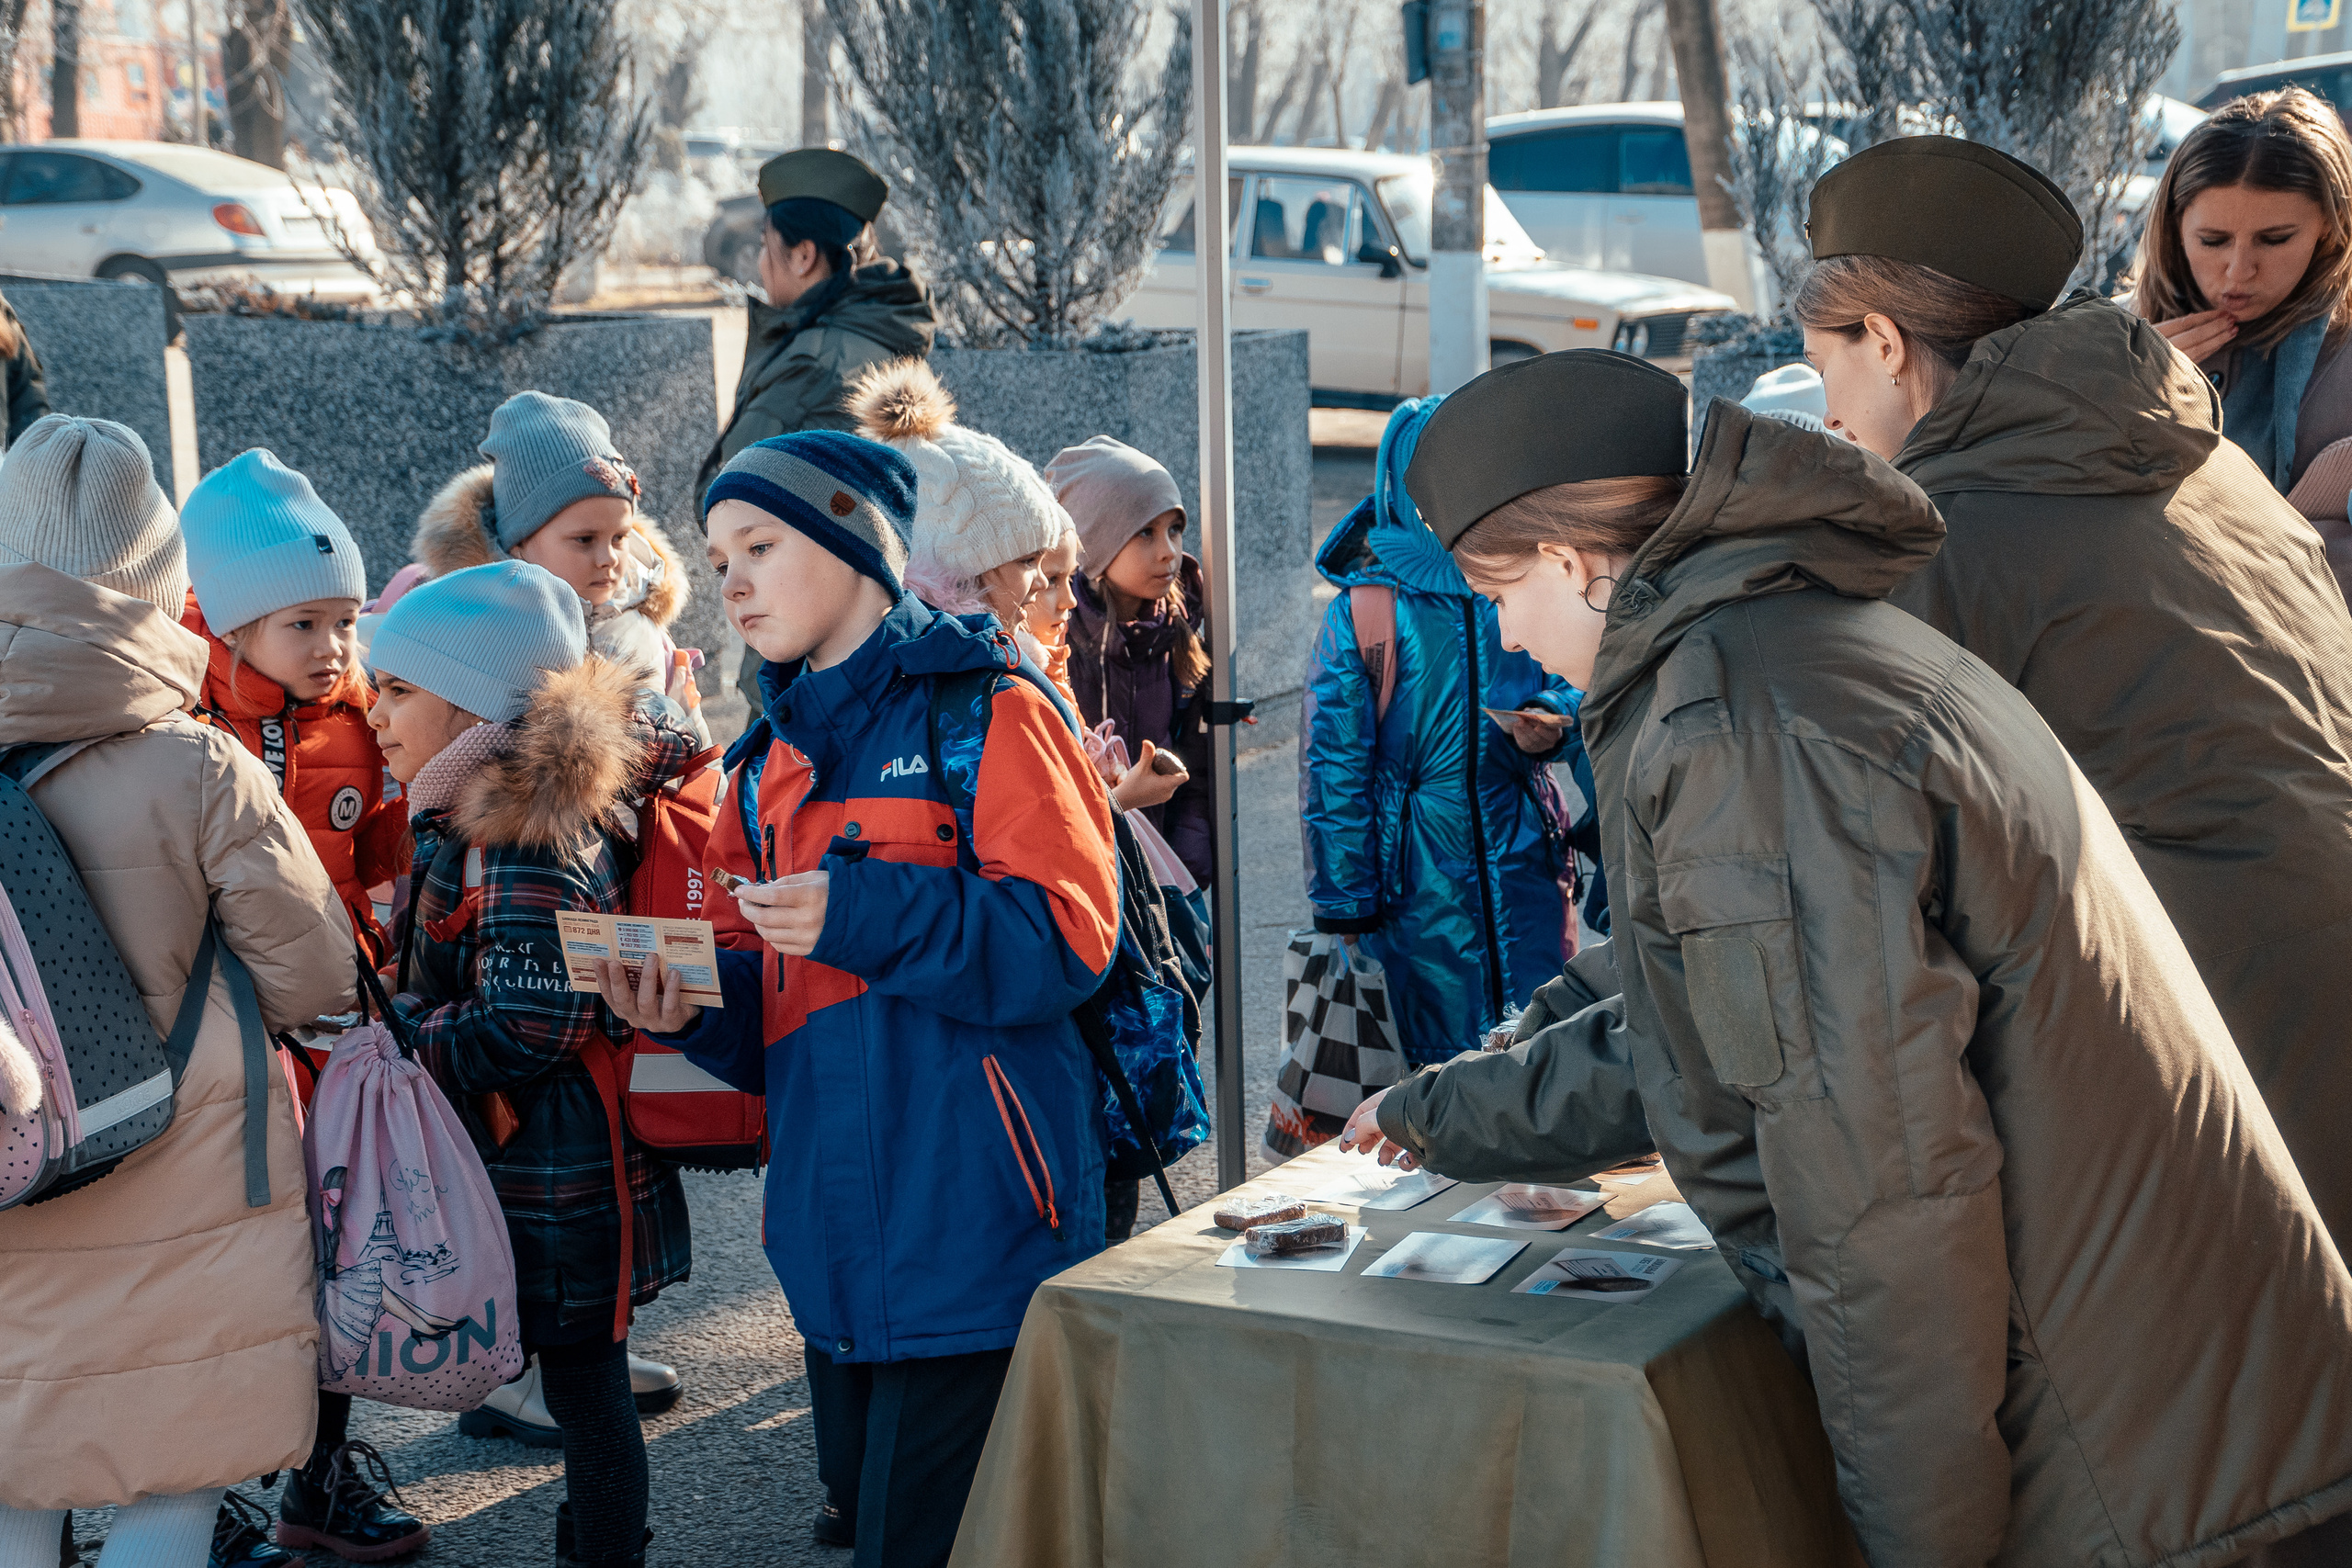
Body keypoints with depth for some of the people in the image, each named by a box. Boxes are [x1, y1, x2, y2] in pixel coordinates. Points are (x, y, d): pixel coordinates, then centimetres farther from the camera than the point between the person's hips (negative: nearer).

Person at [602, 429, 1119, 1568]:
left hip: (972, 1229, -7)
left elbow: (1066, 939, -15)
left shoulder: (984, 713, -5)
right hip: (838, 1238, 7)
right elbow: (766, 1002, 18)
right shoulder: (772, 758, 16)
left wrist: (866, 916, -24)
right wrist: (691, 1003, -5)